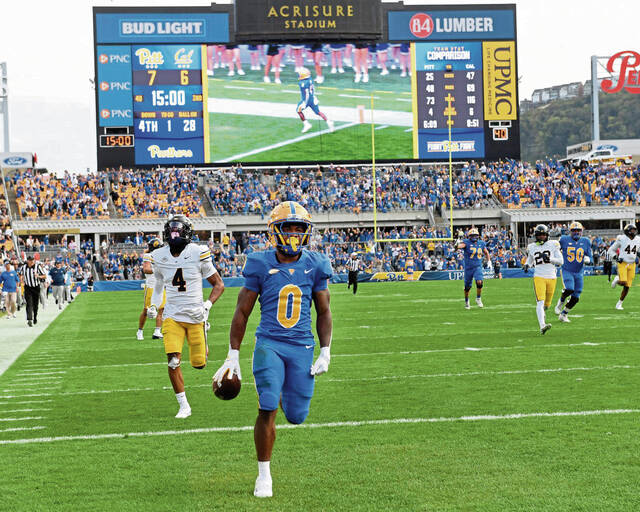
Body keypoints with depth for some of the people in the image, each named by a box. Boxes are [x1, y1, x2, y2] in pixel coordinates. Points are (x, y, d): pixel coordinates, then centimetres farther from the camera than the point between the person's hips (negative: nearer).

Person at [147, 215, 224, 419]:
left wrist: (207, 306, -15)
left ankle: (202, 346, 43)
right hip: (172, 316, 2)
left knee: (199, 364, 4)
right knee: (173, 361, -15)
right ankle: (184, 406, 0)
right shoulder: (159, 257, 2)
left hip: (195, 316, -2)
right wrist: (153, 306, 6)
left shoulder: (198, 254, -9)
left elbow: (219, 284, -2)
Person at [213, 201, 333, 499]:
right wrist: (232, 357, 1)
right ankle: (263, 474, 4)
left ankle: (284, 393, 39)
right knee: (267, 411, -13)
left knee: (296, 416, 1)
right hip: (269, 344, -2)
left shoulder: (315, 266, 3)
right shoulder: (261, 265, -4)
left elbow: (323, 312, 12)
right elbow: (242, 312, 2)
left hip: (302, 346, 2)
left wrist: (325, 352, 4)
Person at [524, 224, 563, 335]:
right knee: (540, 302, -19)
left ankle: (542, 312, 49)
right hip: (539, 277, -1)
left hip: (551, 277, 1)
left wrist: (549, 258, -16)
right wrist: (527, 266, 1)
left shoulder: (553, 245, 3)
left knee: (547, 303, 13)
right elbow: (529, 260, 25)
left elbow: (561, 261, 0)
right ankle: (542, 326, -29)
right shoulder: (532, 247, 8)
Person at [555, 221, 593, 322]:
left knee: (575, 298, 2)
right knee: (569, 289, -28)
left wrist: (588, 259, -15)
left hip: (579, 273, 3)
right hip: (567, 271, -3)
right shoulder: (564, 240, -3)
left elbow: (590, 257, 6)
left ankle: (563, 315, 21)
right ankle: (561, 302, 4)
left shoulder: (585, 242, 3)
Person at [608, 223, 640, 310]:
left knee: (627, 287, 2)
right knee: (623, 282, -23)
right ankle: (617, 279, 14)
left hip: (632, 265, 5)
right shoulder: (622, 239, -8)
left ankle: (619, 304, 17)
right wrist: (616, 258, -14)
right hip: (623, 264, -5)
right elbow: (611, 250, 1)